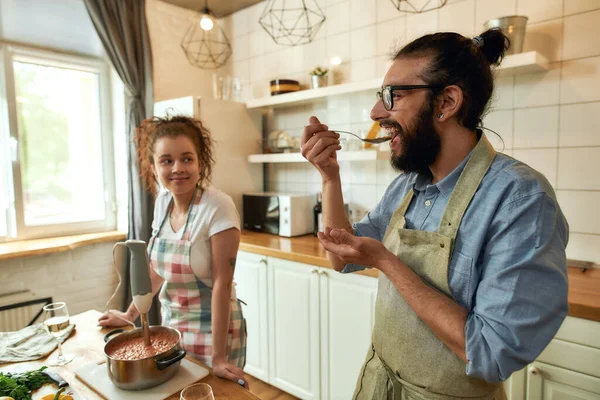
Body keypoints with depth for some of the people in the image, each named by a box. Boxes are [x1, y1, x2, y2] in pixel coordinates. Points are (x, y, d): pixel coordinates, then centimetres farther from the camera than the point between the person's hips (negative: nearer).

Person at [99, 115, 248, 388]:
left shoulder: (218, 208, -23)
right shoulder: (162, 202, -3)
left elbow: (222, 284, -22)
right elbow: (157, 269, 9)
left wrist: (219, 358, -21)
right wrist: (130, 315, 13)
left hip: (212, 329, -6)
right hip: (171, 325, 6)